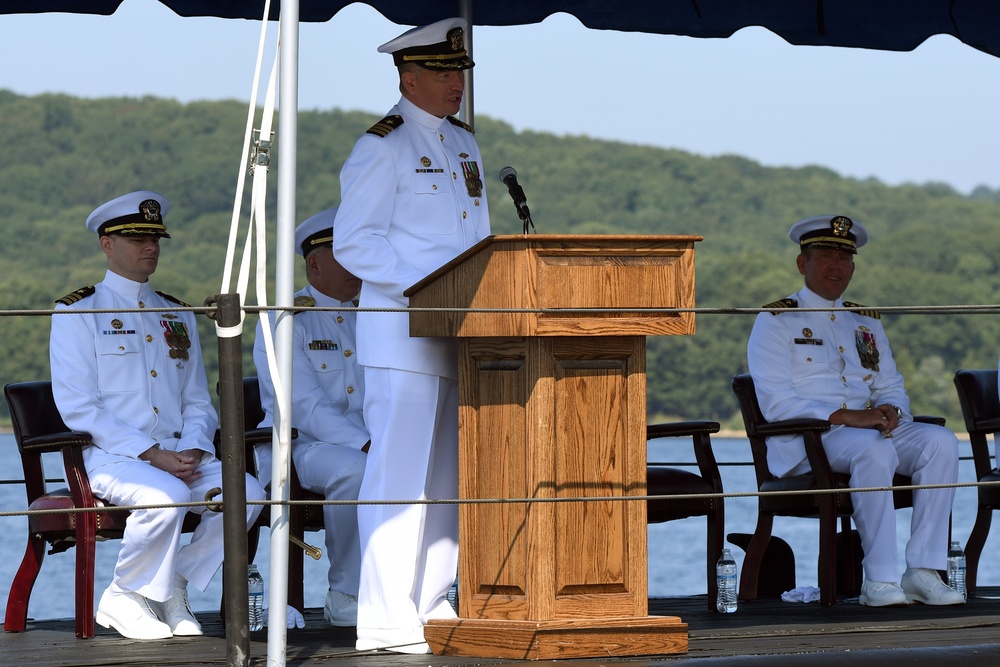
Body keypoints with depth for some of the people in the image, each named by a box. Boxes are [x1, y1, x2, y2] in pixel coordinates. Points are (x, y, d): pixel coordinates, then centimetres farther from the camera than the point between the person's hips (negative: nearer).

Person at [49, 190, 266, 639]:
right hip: (109, 457, -5)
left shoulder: (177, 317, 21)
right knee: (167, 496, -36)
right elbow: (78, 408, -7)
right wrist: (151, 454, -17)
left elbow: (198, 401, 17)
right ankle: (125, 598, -13)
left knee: (246, 492, -22)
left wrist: (191, 450, -7)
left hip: (179, 455, 6)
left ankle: (170, 589, -7)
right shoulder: (76, 312, 2)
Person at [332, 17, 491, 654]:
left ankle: (432, 604, 16)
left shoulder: (464, 143, 18)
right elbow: (354, 243, -11)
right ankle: (387, 619, -9)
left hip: (460, 334, 8)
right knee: (401, 473, -9)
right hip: (402, 333, -8)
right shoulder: (383, 147, -6)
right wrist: (429, 289, -19)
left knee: (450, 475, 10)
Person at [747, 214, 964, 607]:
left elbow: (892, 387, 20)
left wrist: (889, 409, -7)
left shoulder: (867, 322, 23)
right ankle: (879, 581, -36)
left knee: (941, 441, -20)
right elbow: (776, 404, -10)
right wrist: (844, 416, -21)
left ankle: (923, 572, -25)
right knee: (874, 450, -37)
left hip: (870, 426, 6)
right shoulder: (775, 322, 1)